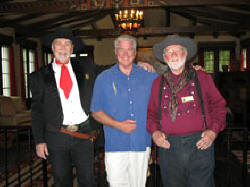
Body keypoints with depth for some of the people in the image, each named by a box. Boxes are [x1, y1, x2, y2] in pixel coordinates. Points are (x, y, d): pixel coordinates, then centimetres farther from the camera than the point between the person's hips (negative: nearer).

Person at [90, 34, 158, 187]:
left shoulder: (148, 75, 7)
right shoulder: (104, 78, 3)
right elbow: (96, 112, 1)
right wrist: (118, 125, -12)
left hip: (142, 144, 2)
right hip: (115, 146, -1)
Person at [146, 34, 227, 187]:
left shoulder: (203, 78, 7)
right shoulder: (158, 83, 11)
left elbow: (219, 105, 9)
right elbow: (151, 111, 15)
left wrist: (213, 131, -4)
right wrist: (154, 131, -2)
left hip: (200, 145, -1)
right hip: (168, 147, 2)